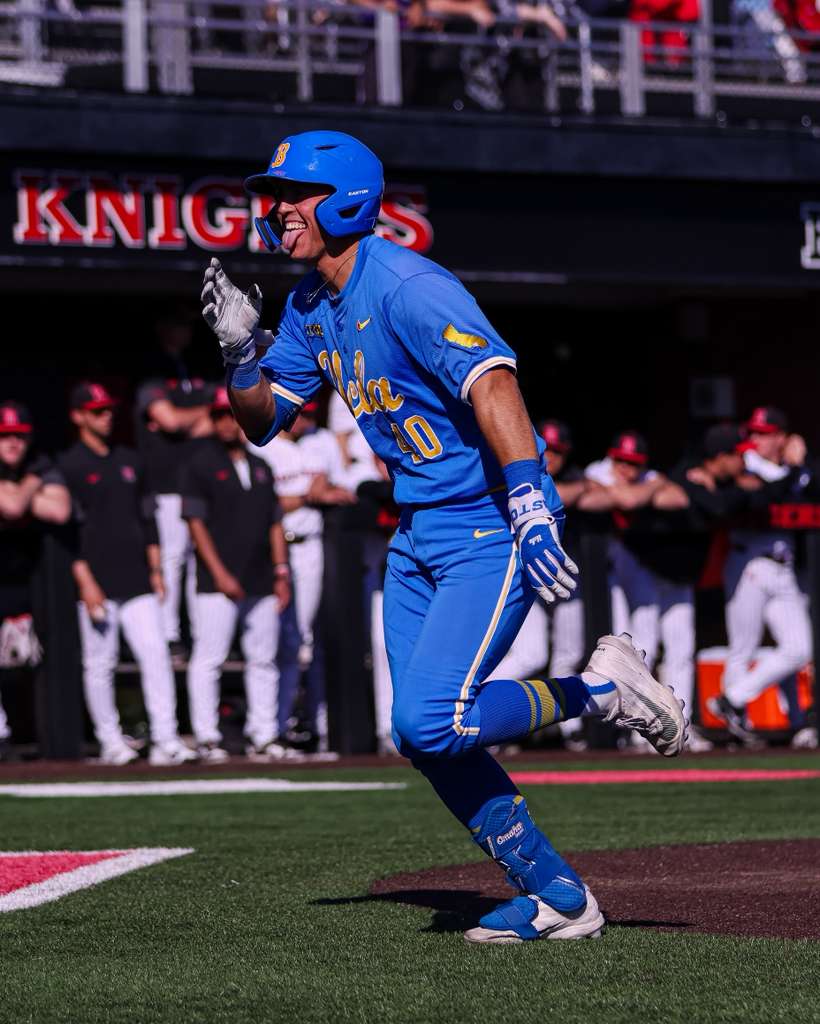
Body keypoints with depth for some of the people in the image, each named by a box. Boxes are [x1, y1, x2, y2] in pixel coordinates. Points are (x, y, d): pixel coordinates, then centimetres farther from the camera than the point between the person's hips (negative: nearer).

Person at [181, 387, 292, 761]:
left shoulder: (260, 467, 17)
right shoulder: (200, 465, 1)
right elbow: (196, 522, -5)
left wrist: (281, 571, 10)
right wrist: (219, 573, -13)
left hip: (262, 584, 5)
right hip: (218, 584, -5)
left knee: (262, 661, 6)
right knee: (208, 659, -7)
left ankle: (262, 736, 10)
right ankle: (207, 737, -3)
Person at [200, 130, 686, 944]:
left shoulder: (408, 289, -20)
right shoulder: (310, 305, 8)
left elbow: (493, 383, -32)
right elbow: (263, 421, 13)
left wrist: (532, 509, -43)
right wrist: (240, 351, -8)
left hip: (490, 525, -9)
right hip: (416, 533, 9)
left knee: (434, 723, -19)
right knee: (422, 736, 6)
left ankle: (604, 687, 3)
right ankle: (558, 898, 15)